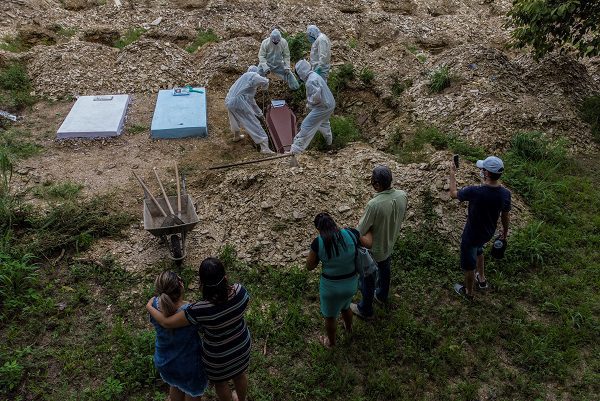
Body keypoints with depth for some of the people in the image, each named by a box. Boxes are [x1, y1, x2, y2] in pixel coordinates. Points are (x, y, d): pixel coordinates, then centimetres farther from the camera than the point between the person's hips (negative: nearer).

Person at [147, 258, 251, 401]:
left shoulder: (200, 310, -38)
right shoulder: (239, 290, -28)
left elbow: (166, 323, -25)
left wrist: (149, 307, -8)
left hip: (218, 357, -4)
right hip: (242, 345, 4)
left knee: (220, 383, 29)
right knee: (240, 374, 34)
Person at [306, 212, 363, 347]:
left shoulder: (318, 243, -23)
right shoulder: (351, 234, -18)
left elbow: (309, 266, -9)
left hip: (331, 286, -3)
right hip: (351, 283, 3)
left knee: (330, 316, 27)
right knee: (345, 306, 37)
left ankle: (331, 342, 52)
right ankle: (349, 327, 65)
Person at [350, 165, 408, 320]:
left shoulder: (374, 204, -40)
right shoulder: (403, 196, -19)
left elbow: (361, 231, -26)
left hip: (373, 249, -6)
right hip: (389, 244, 6)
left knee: (367, 279, 18)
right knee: (385, 270, 32)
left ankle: (365, 310, 40)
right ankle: (382, 295, 59)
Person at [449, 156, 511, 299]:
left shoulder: (475, 192, -34)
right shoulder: (505, 194, -18)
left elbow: (453, 194, -14)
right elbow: (505, 216, -1)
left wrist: (452, 174, 0)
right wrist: (505, 231, 19)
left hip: (471, 236, -6)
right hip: (488, 234, 6)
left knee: (468, 265, 18)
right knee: (478, 250, 37)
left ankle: (468, 292, 41)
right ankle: (482, 279, 55)